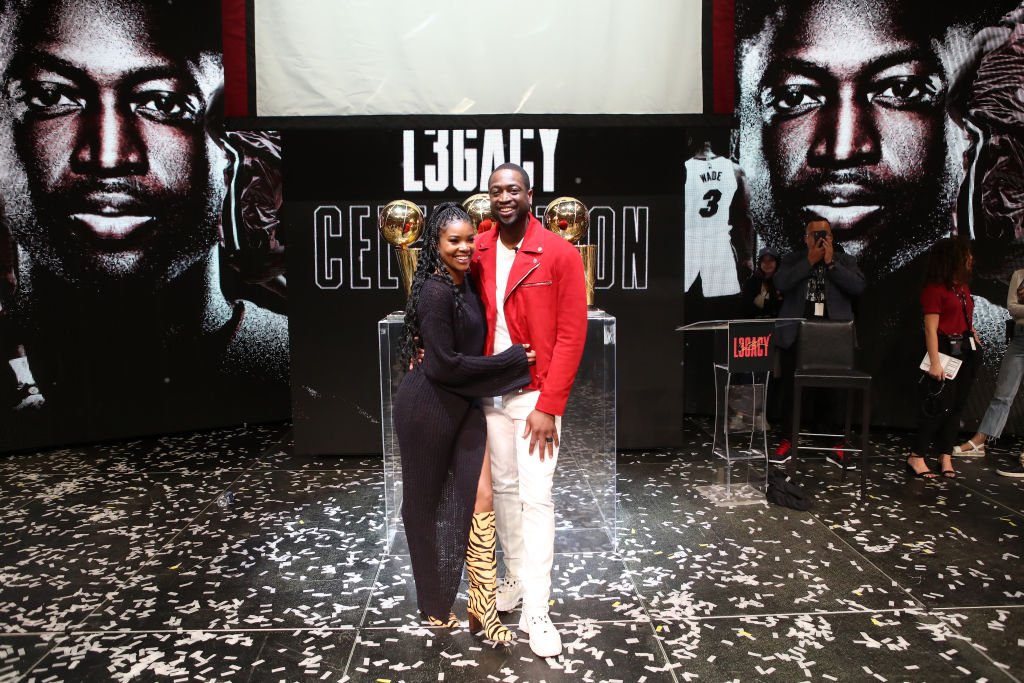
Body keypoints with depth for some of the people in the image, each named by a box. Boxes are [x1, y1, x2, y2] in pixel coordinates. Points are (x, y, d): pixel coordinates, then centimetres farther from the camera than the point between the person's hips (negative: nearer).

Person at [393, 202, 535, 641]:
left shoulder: (464, 282, 8)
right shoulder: (436, 292, -19)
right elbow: (444, 363, -22)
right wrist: (512, 361, -16)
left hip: (464, 404, 7)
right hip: (428, 407, -7)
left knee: (481, 498, 0)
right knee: (426, 503, 10)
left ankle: (482, 604, 10)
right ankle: (434, 605, 29)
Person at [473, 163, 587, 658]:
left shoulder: (560, 254, -9)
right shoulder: (477, 253, 4)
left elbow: (571, 335, -11)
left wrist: (549, 405, -14)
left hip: (535, 395, -4)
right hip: (489, 392, 4)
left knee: (535, 497, -2)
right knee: (503, 488, 13)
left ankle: (535, 612, 7)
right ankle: (516, 577, 31)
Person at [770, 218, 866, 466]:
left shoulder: (845, 260, 11)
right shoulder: (792, 259, 10)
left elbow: (858, 287, -6)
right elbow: (781, 283, -9)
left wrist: (831, 263, -8)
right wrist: (809, 261, -10)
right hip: (796, 335, 0)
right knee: (790, 388, 3)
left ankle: (835, 445, 10)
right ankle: (787, 441, 13)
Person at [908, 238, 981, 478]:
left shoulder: (963, 287, 12)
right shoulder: (935, 289, -13)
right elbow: (931, 328, -17)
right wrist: (934, 362, -22)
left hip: (965, 351, 8)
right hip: (945, 350, -8)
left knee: (956, 405, 9)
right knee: (938, 406, -7)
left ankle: (946, 457, 15)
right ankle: (916, 457, 1)